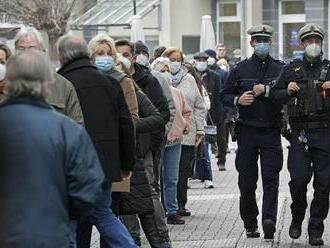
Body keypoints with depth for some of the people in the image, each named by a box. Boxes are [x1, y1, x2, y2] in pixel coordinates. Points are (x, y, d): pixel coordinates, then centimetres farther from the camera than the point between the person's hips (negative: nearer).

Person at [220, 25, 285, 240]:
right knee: (247, 181, 5)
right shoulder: (240, 69, 8)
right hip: (247, 131, 1)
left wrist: (266, 91, -13)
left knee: (271, 178, -10)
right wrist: (238, 99, -8)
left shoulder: (281, 69, 6)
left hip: (271, 131, -1)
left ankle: (269, 219, -18)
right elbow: (224, 96, 11)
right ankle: (250, 224, 13)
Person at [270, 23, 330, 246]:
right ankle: (297, 218, 18)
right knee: (299, 178, -8)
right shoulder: (292, 69, 11)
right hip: (300, 133, 0)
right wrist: (287, 91, -5)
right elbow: (274, 95, 14)